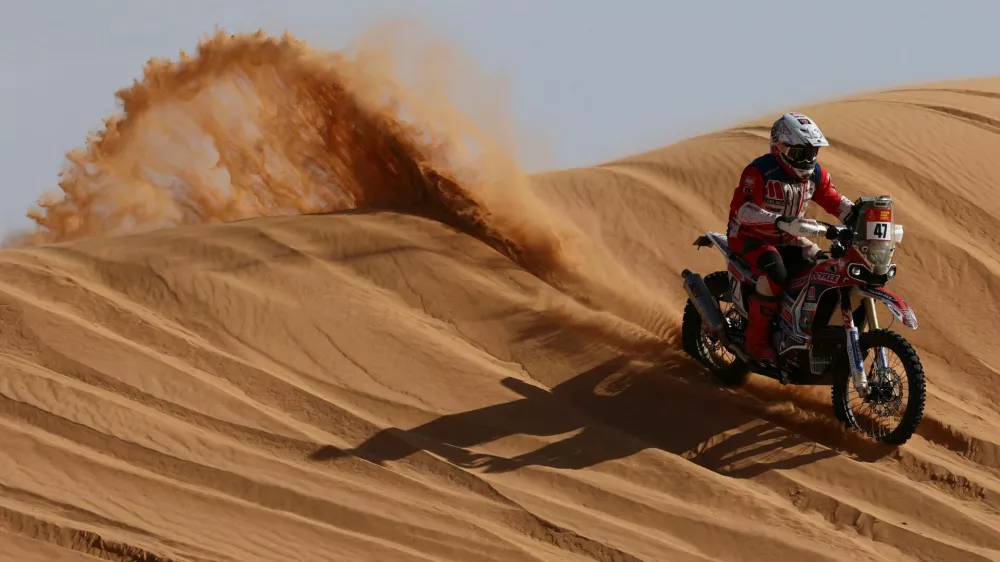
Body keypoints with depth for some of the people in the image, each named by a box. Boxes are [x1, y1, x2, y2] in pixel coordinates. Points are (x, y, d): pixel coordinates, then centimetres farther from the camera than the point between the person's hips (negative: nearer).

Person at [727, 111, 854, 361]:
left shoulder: (814, 173, 2)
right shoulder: (759, 172, -22)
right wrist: (784, 223, -46)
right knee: (776, 272, -35)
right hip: (750, 236, -7)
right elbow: (744, 210, -33)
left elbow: (834, 200, 8)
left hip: (788, 240, 7)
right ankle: (756, 339, -26)